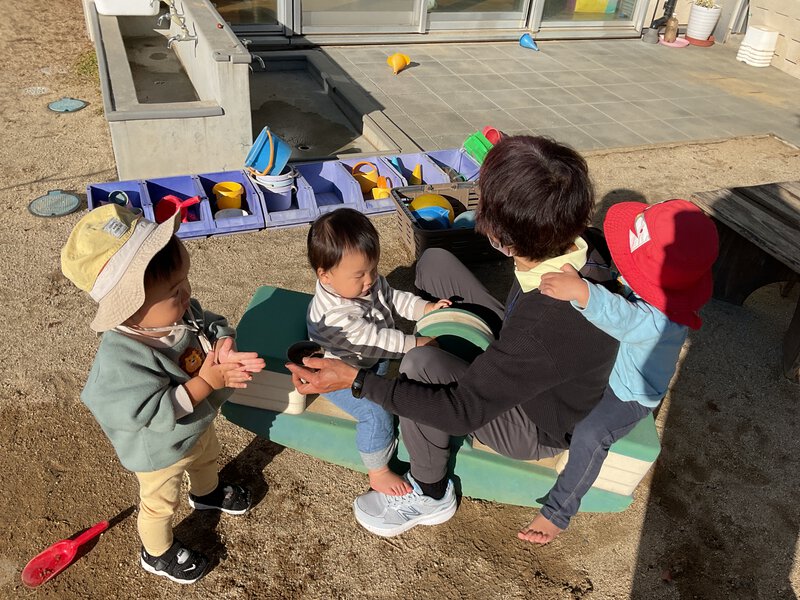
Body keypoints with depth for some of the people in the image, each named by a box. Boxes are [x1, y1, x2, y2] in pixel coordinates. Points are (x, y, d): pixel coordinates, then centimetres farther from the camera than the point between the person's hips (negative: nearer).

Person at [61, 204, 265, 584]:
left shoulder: (180, 308, -23)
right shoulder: (123, 360, -43)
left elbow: (215, 325, -11)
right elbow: (155, 413, -40)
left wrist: (223, 353, -32)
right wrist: (206, 381, -38)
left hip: (198, 422, 7)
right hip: (161, 449, -6)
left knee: (206, 458, 37)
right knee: (160, 502, 23)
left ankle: (207, 493, 71)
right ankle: (157, 554, 53)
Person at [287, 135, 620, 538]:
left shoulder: (548, 326, -44)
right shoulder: (576, 244, -21)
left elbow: (464, 412, -35)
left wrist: (354, 380, -34)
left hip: (533, 427, -7)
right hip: (511, 359, 7)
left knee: (421, 364, -33)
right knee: (435, 262, -1)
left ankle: (430, 495, -5)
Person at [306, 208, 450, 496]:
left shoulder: (369, 282, -14)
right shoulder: (336, 316, -38)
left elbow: (395, 298, 2)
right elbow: (376, 340, -34)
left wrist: (427, 308, -11)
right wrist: (418, 342, -30)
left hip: (370, 361, 9)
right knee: (376, 412, -19)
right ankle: (378, 474, 0)